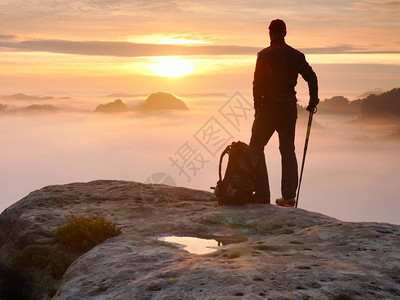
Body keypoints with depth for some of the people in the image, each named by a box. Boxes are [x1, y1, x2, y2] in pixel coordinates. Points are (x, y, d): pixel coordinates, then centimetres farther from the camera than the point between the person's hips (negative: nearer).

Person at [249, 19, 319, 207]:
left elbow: (258, 83, -11)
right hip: (289, 108, 5)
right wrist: (313, 101, 19)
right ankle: (289, 196, 10)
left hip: (269, 107, -5)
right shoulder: (296, 56, 7)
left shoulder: (264, 55, -7)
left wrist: (258, 106, -3)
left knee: (256, 147, 5)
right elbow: (312, 77, 9)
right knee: (288, 150, 13)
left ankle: (262, 194, -2)